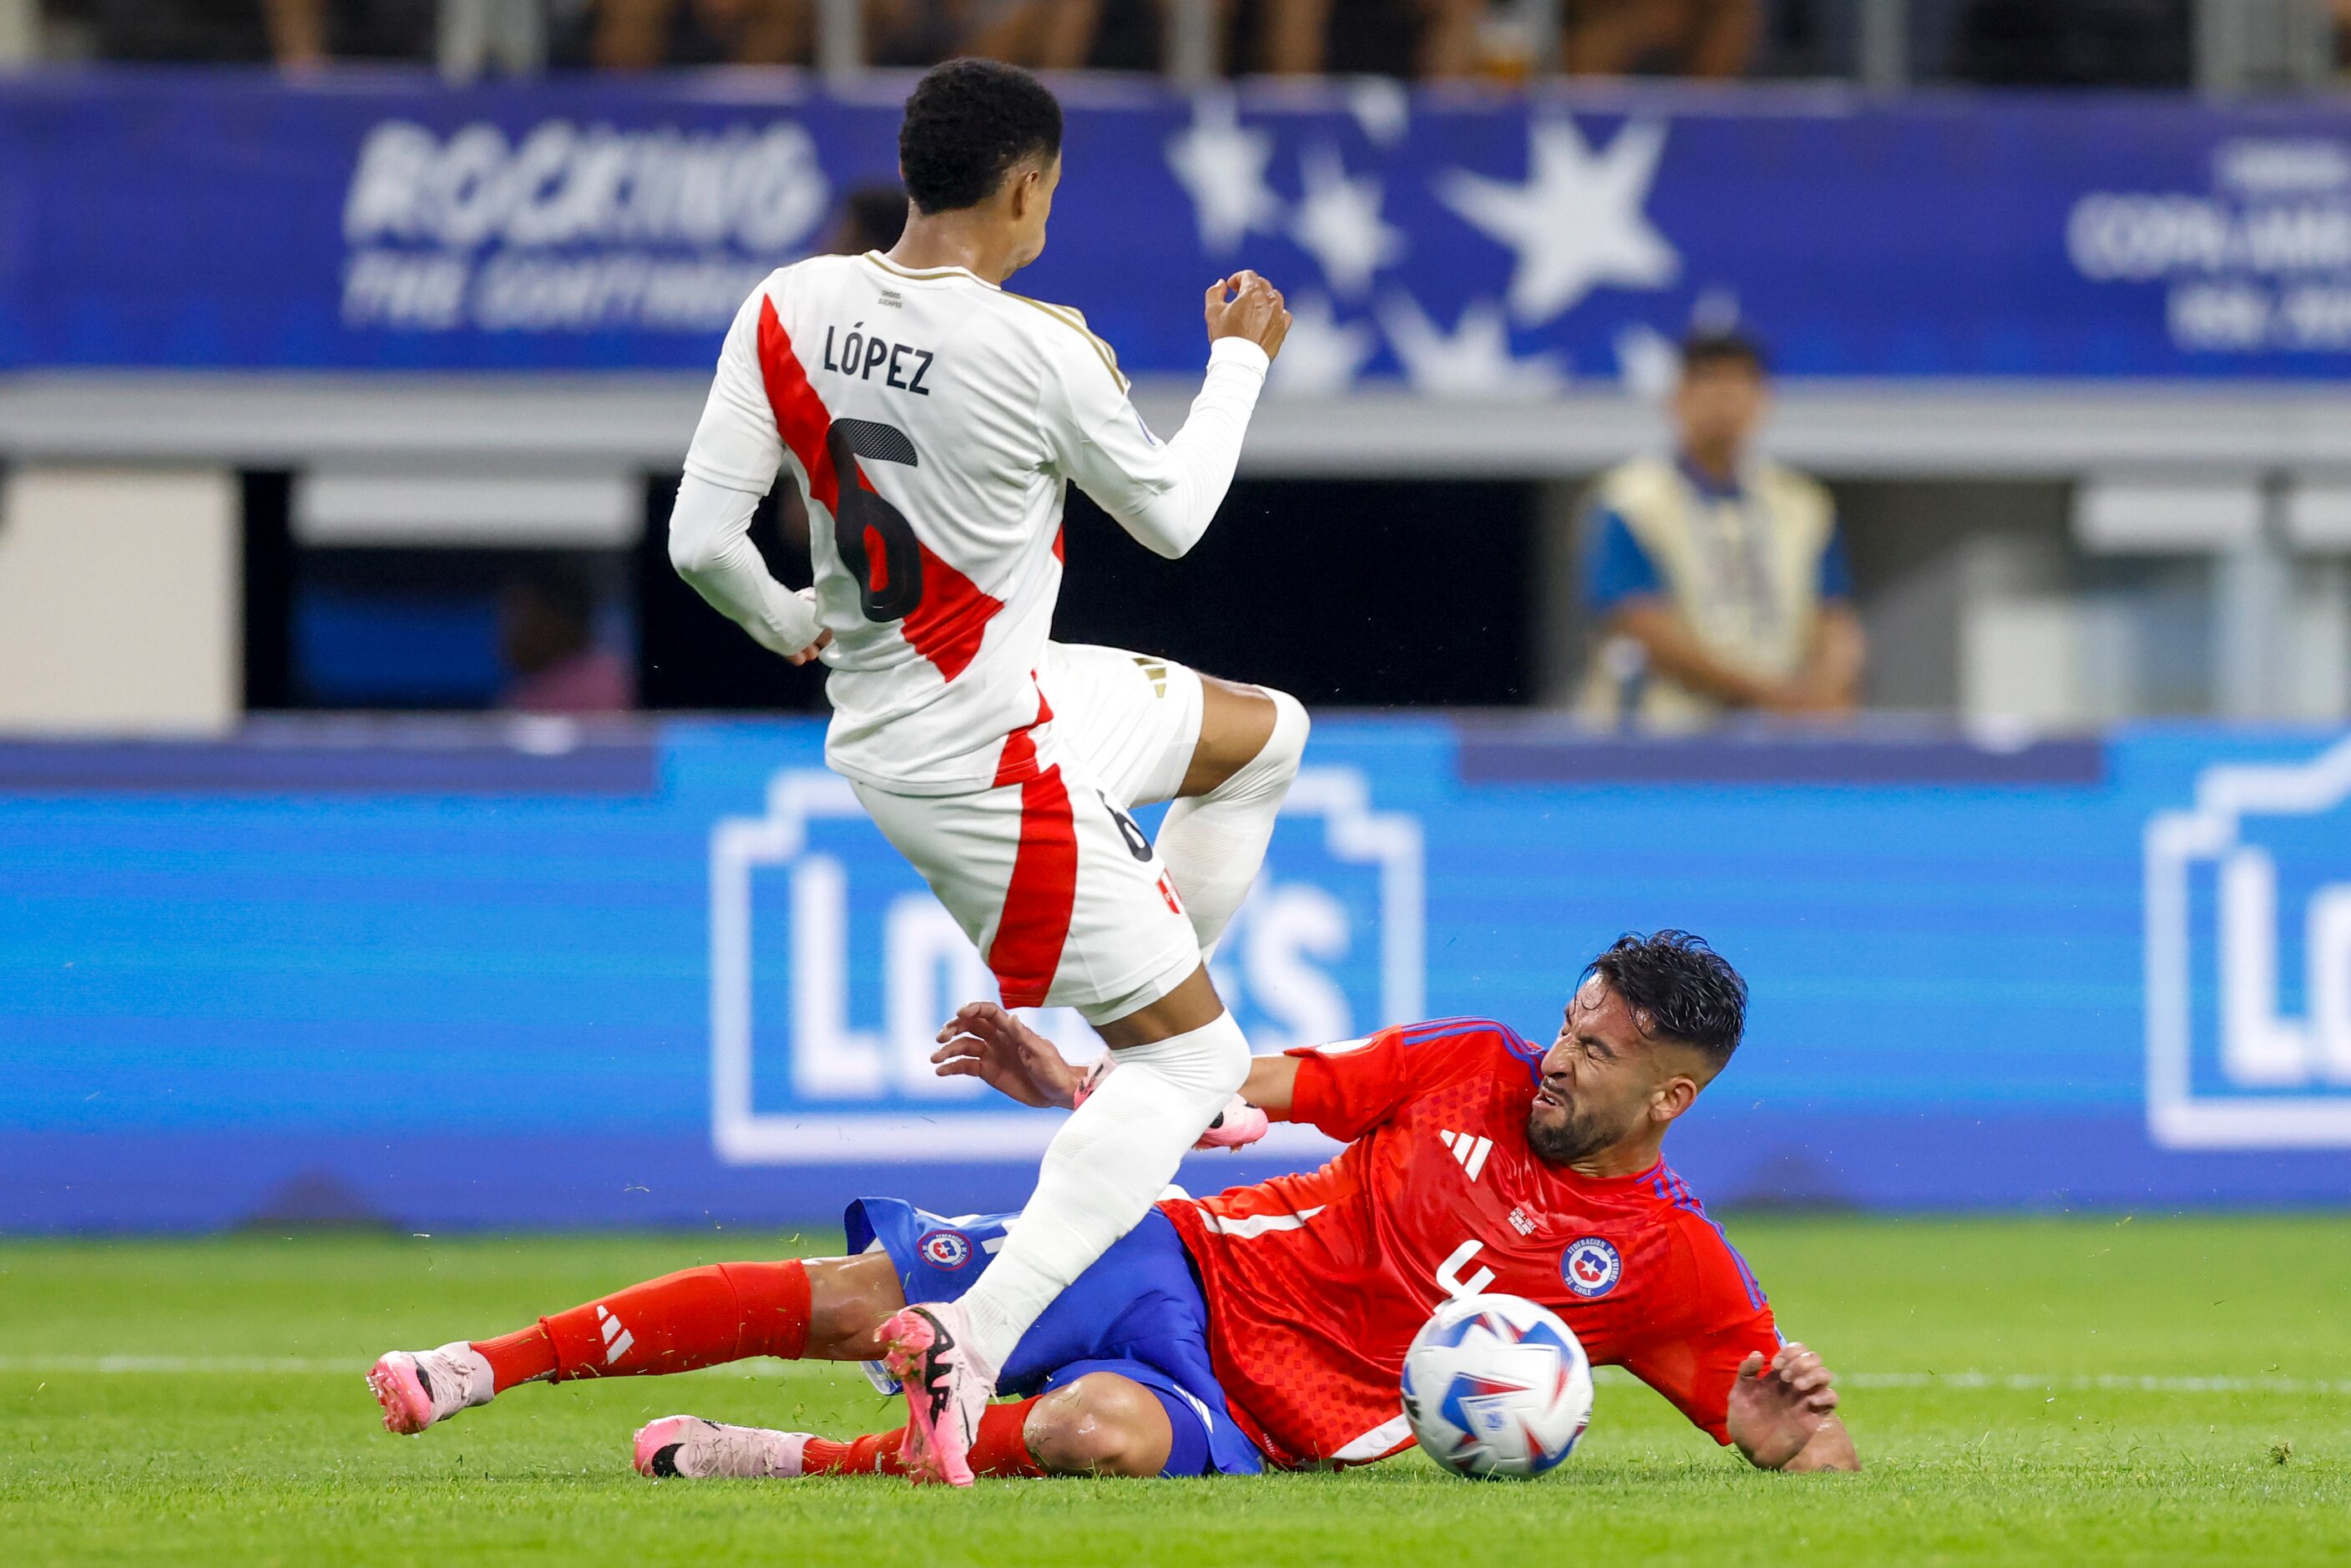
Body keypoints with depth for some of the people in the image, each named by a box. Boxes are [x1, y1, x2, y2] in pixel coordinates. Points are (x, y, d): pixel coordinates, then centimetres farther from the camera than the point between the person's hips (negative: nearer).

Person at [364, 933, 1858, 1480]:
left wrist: (1803, 1410, -26)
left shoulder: (1675, 1260, -3)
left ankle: (801, 1459, -23)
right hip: (1193, 1258, 3)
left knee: (1108, 1428, -40)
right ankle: (482, 1367, -7)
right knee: (857, 1296, -12)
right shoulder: (1472, 1066, 5)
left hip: (1272, 1421, -3)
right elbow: (1262, 1090, 12)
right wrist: (1072, 1085, 4)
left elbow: (1792, 1440, -2)